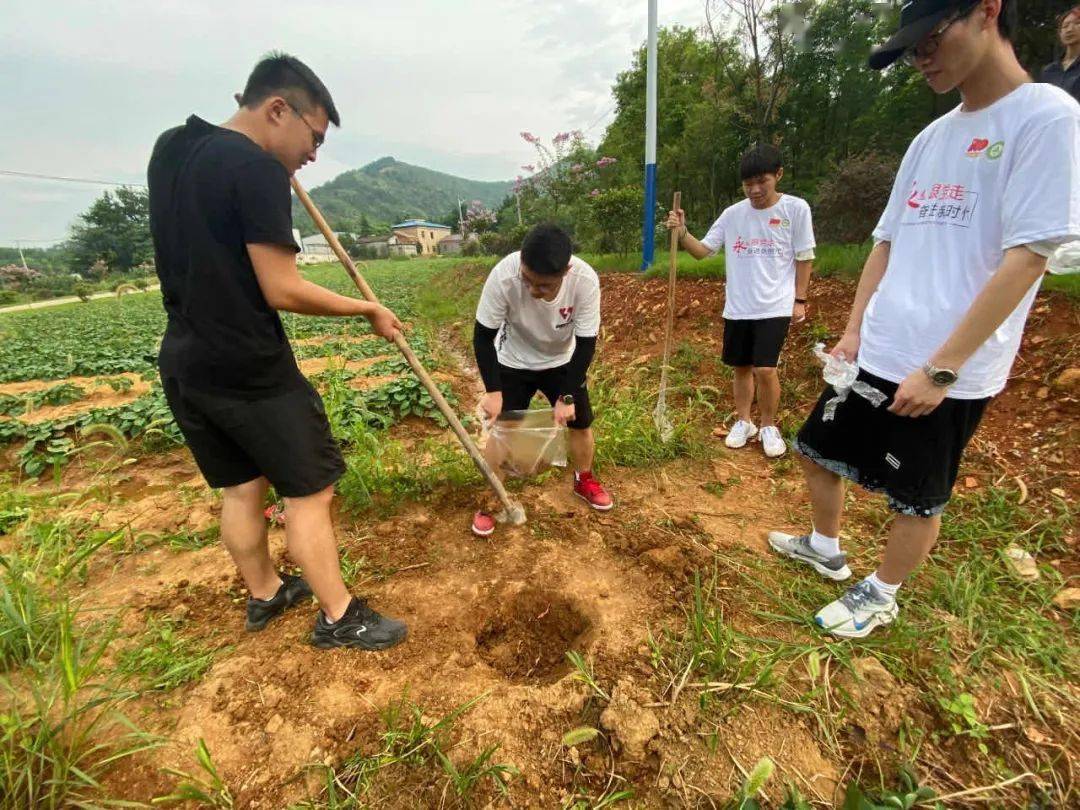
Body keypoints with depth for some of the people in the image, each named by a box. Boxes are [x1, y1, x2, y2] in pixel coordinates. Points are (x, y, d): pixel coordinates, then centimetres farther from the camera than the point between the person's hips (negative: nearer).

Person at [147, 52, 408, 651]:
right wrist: (369, 310, -8)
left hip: (183, 363, 9)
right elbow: (282, 290, -20)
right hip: (250, 370, -8)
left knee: (241, 488, 19)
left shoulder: (169, 148, 11)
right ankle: (340, 618, 15)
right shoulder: (257, 170, -16)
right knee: (308, 491, 2)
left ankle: (264, 593, 37)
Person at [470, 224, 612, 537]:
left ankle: (584, 481, 36)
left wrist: (567, 396, -20)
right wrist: (493, 391, -23)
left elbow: (586, 343, -20)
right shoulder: (503, 275, -35)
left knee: (580, 423, 7)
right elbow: (483, 336, -21)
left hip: (562, 361, 2)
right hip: (513, 362, -1)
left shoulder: (586, 280, -31)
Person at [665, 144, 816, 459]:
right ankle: (743, 422, 29)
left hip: (775, 306, -3)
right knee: (741, 367, 11)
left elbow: (804, 257, 1)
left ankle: (769, 426, 11)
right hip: (737, 307, 3)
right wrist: (682, 233, -16)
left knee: (765, 369, -12)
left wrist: (799, 300, -1)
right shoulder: (732, 214, 4)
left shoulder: (796, 208, -3)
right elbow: (702, 250, 2)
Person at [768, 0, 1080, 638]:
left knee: (918, 501, 10)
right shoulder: (931, 138, 12)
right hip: (876, 356, 7)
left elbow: (1027, 257, -16)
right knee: (819, 455, 17)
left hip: (949, 374, -7)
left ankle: (880, 597, 34)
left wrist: (940, 369, -20)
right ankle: (826, 550, 41)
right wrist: (855, 331, 6)